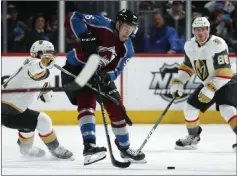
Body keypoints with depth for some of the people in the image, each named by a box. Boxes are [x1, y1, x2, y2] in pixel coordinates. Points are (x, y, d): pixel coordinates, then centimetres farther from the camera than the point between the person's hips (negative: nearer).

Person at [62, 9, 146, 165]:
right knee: (87, 103, -26)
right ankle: (89, 145, -35)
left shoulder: (127, 49, -6)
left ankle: (125, 148, 22)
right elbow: (73, 19, -28)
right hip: (76, 68, -6)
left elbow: (115, 70, -8)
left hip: (99, 74, 6)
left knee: (116, 108, 5)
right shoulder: (103, 25, -23)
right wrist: (85, 37, -40)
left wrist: (106, 76, -31)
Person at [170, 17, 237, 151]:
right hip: (208, 83, 8)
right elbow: (187, 66, 12)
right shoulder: (190, 46, -5)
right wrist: (178, 83, -1)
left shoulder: (217, 44, -28)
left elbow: (224, 72, -31)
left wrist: (211, 89, -36)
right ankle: (193, 137, 28)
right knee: (190, 108, 7)